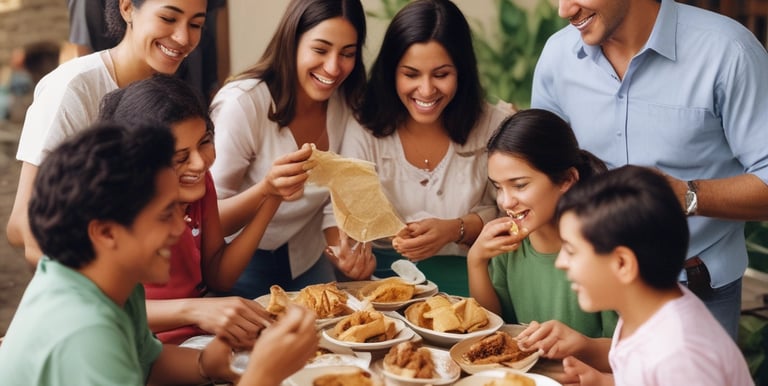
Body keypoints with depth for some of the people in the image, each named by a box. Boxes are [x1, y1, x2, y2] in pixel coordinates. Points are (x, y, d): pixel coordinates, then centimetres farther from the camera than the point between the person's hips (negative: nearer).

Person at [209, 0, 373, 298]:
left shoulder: (346, 103, -8)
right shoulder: (242, 103, -25)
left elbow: (334, 197, 0)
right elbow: (211, 208, -21)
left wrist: (344, 250, -18)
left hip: (309, 263, 5)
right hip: (242, 264, -5)